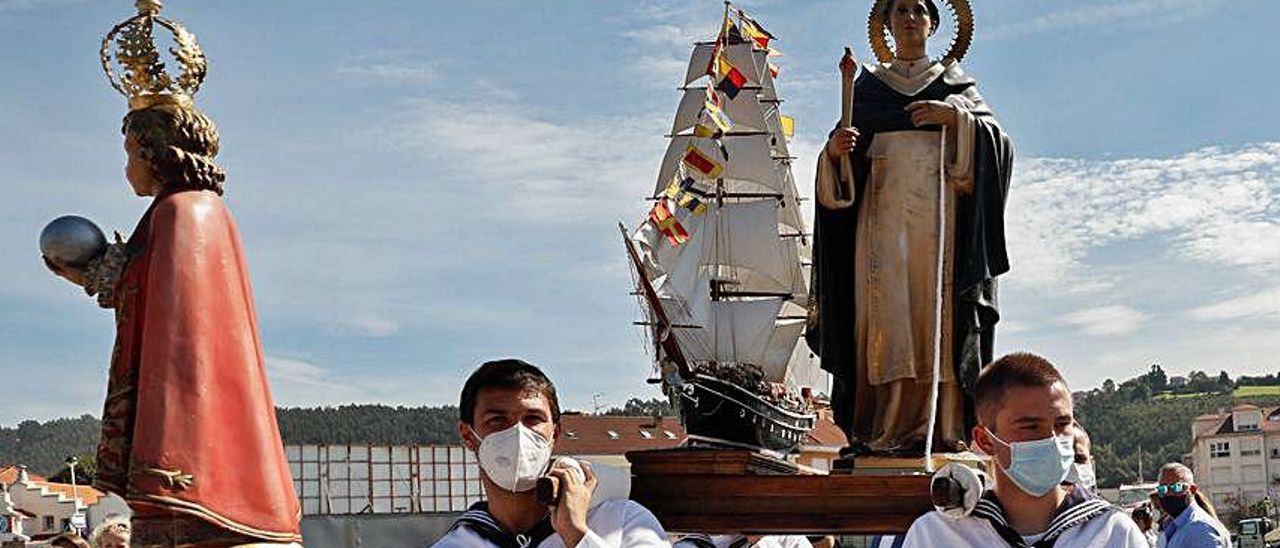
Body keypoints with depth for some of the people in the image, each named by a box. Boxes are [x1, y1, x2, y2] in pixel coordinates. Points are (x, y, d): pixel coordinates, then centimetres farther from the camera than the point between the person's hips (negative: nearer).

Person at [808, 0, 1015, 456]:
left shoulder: (955, 83, 17)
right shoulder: (867, 84, 20)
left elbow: (996, 140, 5)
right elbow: (848, 159, 14)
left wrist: (956, 116, -11)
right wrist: (835, 149, -9)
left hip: (938, 211, -1)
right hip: (883, 211, 1)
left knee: (937, 310, -11)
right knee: (883, 313, -11)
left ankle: (943, 427, -14)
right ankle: (881, 430, -15)